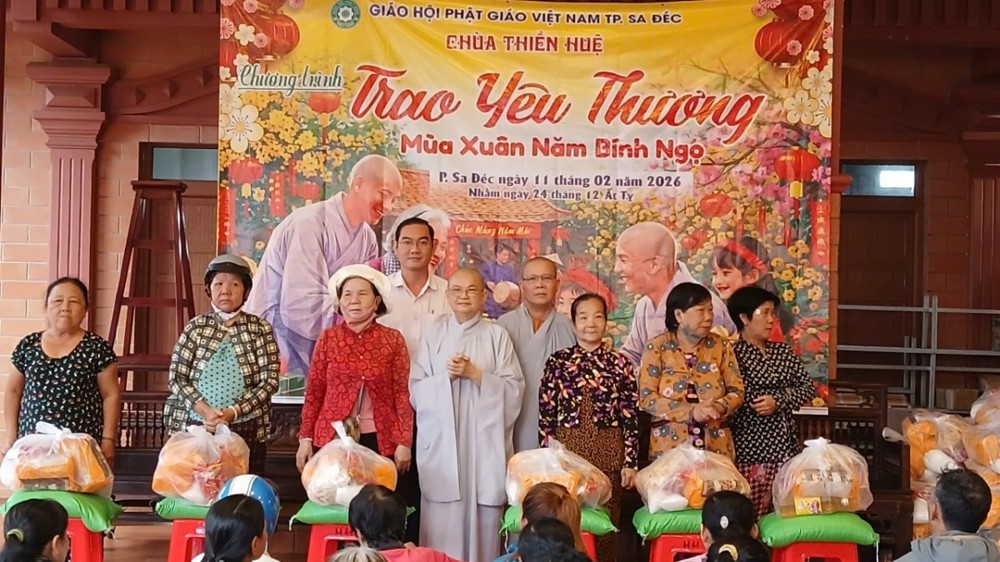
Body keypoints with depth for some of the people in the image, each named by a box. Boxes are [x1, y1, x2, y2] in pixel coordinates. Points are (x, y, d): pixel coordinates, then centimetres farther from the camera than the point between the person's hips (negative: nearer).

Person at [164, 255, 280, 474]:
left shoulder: (260, 328, 1)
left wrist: (233, 412, -15)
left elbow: (269, 380, -4)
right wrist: (204, 410, -14)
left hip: (246, 433, -1)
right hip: (194, 428, 1)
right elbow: (176, 377, 2)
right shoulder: (195, 327, 5)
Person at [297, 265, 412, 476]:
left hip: (379, 439, 0)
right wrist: (305, 438, 0)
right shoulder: (328, 338, 2)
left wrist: (404, 442, -4)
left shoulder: (393, 339, 0)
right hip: (333, 437, 1)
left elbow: (402, 393, -1)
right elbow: (314, 392, 4)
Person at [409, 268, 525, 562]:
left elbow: (513, 390, -1)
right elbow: (416, 389, 5)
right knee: (442, 523, -2)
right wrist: (446, 376, -11)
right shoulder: (434, 332, 6)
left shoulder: (497, 335, 4)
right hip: (441, 440, 1)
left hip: (484, 441, 0)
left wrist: (475, 374, -12)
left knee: (482, 518, -1)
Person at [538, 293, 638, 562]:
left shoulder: (620, 363, 2)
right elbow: (546, 415, 3)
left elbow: (631, 418, 1)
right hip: (567, 449, 0)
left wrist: (630, 462, -2)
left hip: (608, 452, 0)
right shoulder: (557, 361, 2)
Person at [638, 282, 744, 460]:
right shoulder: (657, 347, -3)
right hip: (669, 447, -2)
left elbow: (737, 392, 4)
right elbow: (646, 397, -9)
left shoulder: (721, 345, 5)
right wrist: (691, 412, -19)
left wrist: (718, 408, -17)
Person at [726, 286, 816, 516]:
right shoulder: (733, 355, -6)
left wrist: (778, 401, -10)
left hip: (786, 445, 6)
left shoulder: (782, 350, 13)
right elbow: (747, 399, -16)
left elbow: (809, 387, 5)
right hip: (752, 446, -5)